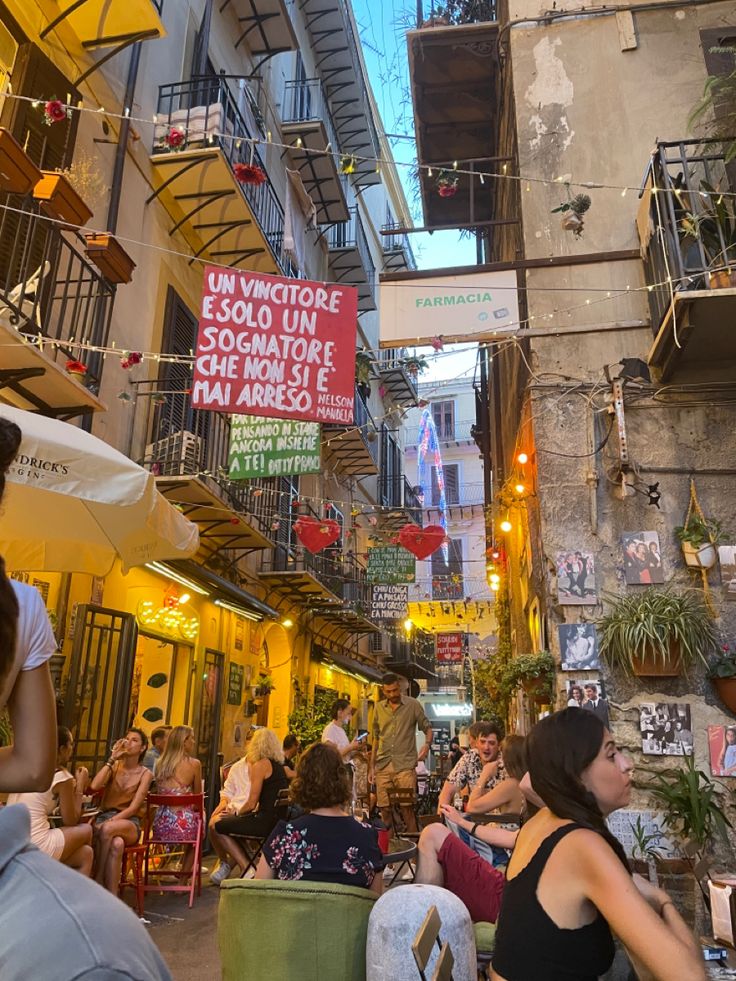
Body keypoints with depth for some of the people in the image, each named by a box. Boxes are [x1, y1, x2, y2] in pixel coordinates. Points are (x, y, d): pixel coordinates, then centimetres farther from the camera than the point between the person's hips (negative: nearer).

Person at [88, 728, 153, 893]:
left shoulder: (145, 774, 3)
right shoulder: (113, 766, 11)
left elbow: (134, 807, -8)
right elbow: (94, 786, -10)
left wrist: (110, 821, -22)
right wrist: (112, 758, -8)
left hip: (130, 823, -1)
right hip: (104, 816, 1)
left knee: (107, 829, -38)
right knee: (116, 844, -36)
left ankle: (97, 881, -24)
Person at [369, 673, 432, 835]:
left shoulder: (412, 705, 0)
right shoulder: (379, 707, 10)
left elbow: (427, 728, 6)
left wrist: (427, 744, -16)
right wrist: (371, 766, 13)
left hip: (405, 765, -3)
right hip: (383, 766, 4)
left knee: (407, 808, -8)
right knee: (384, 809, 5)